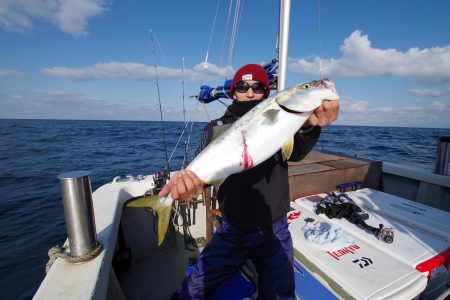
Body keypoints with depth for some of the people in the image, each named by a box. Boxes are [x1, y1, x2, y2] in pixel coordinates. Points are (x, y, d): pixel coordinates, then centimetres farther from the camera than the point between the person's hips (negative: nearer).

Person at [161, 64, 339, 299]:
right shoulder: (217, 128, 0)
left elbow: (295, 151, -20)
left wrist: (310, 124, -42)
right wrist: (186, 178, -37)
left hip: (274, 231, 0)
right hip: (232, 231, 1)